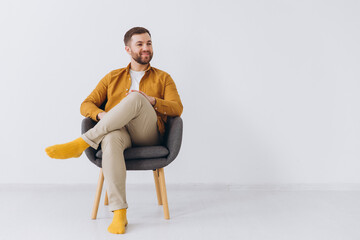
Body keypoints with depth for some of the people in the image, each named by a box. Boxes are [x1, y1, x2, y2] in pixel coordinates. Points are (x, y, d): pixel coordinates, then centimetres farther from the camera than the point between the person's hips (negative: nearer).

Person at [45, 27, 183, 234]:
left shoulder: (163, 78, 20)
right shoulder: (113, 77, 23)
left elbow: (177, 108, 5)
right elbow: (86, 105, 17)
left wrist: (150, 101, -14)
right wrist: (101, 115, -7)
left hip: (148, 135, 0)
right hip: (117, 130, 1)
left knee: (135, 97, -32)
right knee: (111, 140, -40)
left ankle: (81, 144, -31)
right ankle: (119, 214, -41)